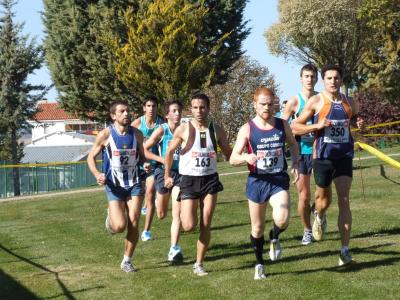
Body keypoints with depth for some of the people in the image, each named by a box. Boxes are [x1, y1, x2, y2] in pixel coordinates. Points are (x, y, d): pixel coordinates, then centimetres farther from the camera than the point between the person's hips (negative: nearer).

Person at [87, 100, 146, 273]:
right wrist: (97, 174, -17)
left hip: (135, 183, 3)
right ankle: (110, 216, 24)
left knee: (133, 225, -4)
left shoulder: (137, 134, 1)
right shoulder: (105, 135, -8)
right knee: (119, 226, -13)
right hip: (115, 185, -2)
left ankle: (127, 261, 12)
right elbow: (91, 157, 1)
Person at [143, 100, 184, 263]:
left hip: (180, 173, 2)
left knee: (177, 213, -9)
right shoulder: (162, 130, -8)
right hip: (163, 172, -1)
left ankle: (174, 249, -8)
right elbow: (144, 150, -9)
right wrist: (163, 159, -18)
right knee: (161, 215, 12)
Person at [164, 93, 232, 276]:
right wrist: (167, 175, 8)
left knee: (206, 225, 1)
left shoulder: (217, 130, 0)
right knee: (189, 226, -10)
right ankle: (183, 213, 27)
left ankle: (199, 264, 13)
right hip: (189, 180, -2)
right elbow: (170, 152, 5)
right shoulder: (183, 129, -7)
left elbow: (229, 154, 10)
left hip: (210, 180, 2)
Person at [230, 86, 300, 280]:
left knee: (282, 220, -23)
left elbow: (293, 144, 20)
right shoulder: (247, 129, -6)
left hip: (279, 180, 0)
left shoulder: (282, 125, 1)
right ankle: (259, 264, 30)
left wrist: (295, 163, 2)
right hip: (257, 181, 0)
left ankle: (274, 239, 13)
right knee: (257, 228, 9)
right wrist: (246, 157, -29)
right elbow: (233, 159, -7)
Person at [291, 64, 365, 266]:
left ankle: (345, 250, -8)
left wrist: (360, 124, 1)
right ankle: (319, 218, 51)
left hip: (344, 156, 2)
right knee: (324, 199, 13)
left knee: (344, 201, -8)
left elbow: (356, 119, 25)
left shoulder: (350, 103, 6)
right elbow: (295, 127, -4)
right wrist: (317, 125, -19)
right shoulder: (316, 102, -5)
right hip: (323, 156, -2)